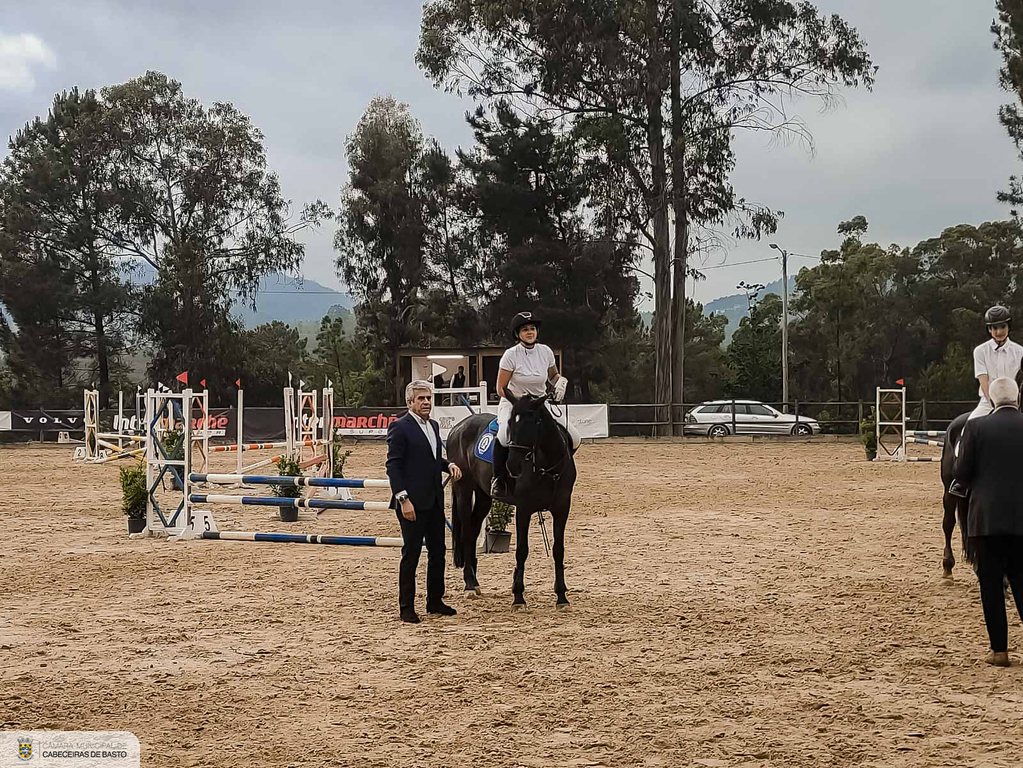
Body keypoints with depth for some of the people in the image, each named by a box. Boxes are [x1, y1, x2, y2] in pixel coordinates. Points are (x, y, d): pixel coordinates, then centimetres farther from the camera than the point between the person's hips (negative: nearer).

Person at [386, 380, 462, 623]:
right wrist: (403, 499, -21)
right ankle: (406, 607, 4)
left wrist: (449, 465, 3)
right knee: (411, 555, -3)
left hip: (434, 501, 8)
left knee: (437, 552, 13)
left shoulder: (433, 426, 14)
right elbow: (393, 466, -14)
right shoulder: (400, 428, -11)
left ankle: (435, 601, 24)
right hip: (413, 502, -8)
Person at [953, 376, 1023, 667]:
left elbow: (962, 475, -6)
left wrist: (961, 454, 13)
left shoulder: (977, 428, -7)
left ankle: (999, 650, 5)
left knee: (991, 585, 5)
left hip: (987, 519, -2)